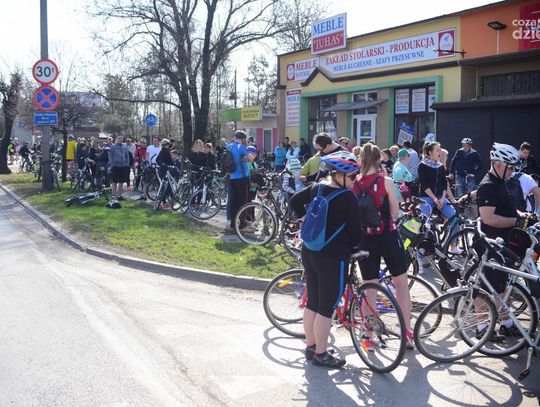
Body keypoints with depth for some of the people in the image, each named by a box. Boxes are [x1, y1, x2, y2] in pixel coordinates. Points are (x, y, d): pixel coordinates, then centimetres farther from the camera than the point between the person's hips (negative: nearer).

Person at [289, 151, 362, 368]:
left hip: (309, 253, 8)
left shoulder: (316, 188, 5)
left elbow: (294, 201, 15)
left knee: (312, 302, 17)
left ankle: (310, 346, 29)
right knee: (327, 307, 3)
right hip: (333, 258, -8)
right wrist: (353, 245, 9)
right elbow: (355, 230, -11)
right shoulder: (347, 197, -16)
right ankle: (321, 354, 13)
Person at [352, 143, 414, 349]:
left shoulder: (354, 184, -3)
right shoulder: (386, 181, -9)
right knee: (402, 282, 15)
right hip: (387, 236, -2)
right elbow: (395, 211, -4)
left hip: (365, 238, 2)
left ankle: (369, 337, 15)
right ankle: (407, 332, 18)